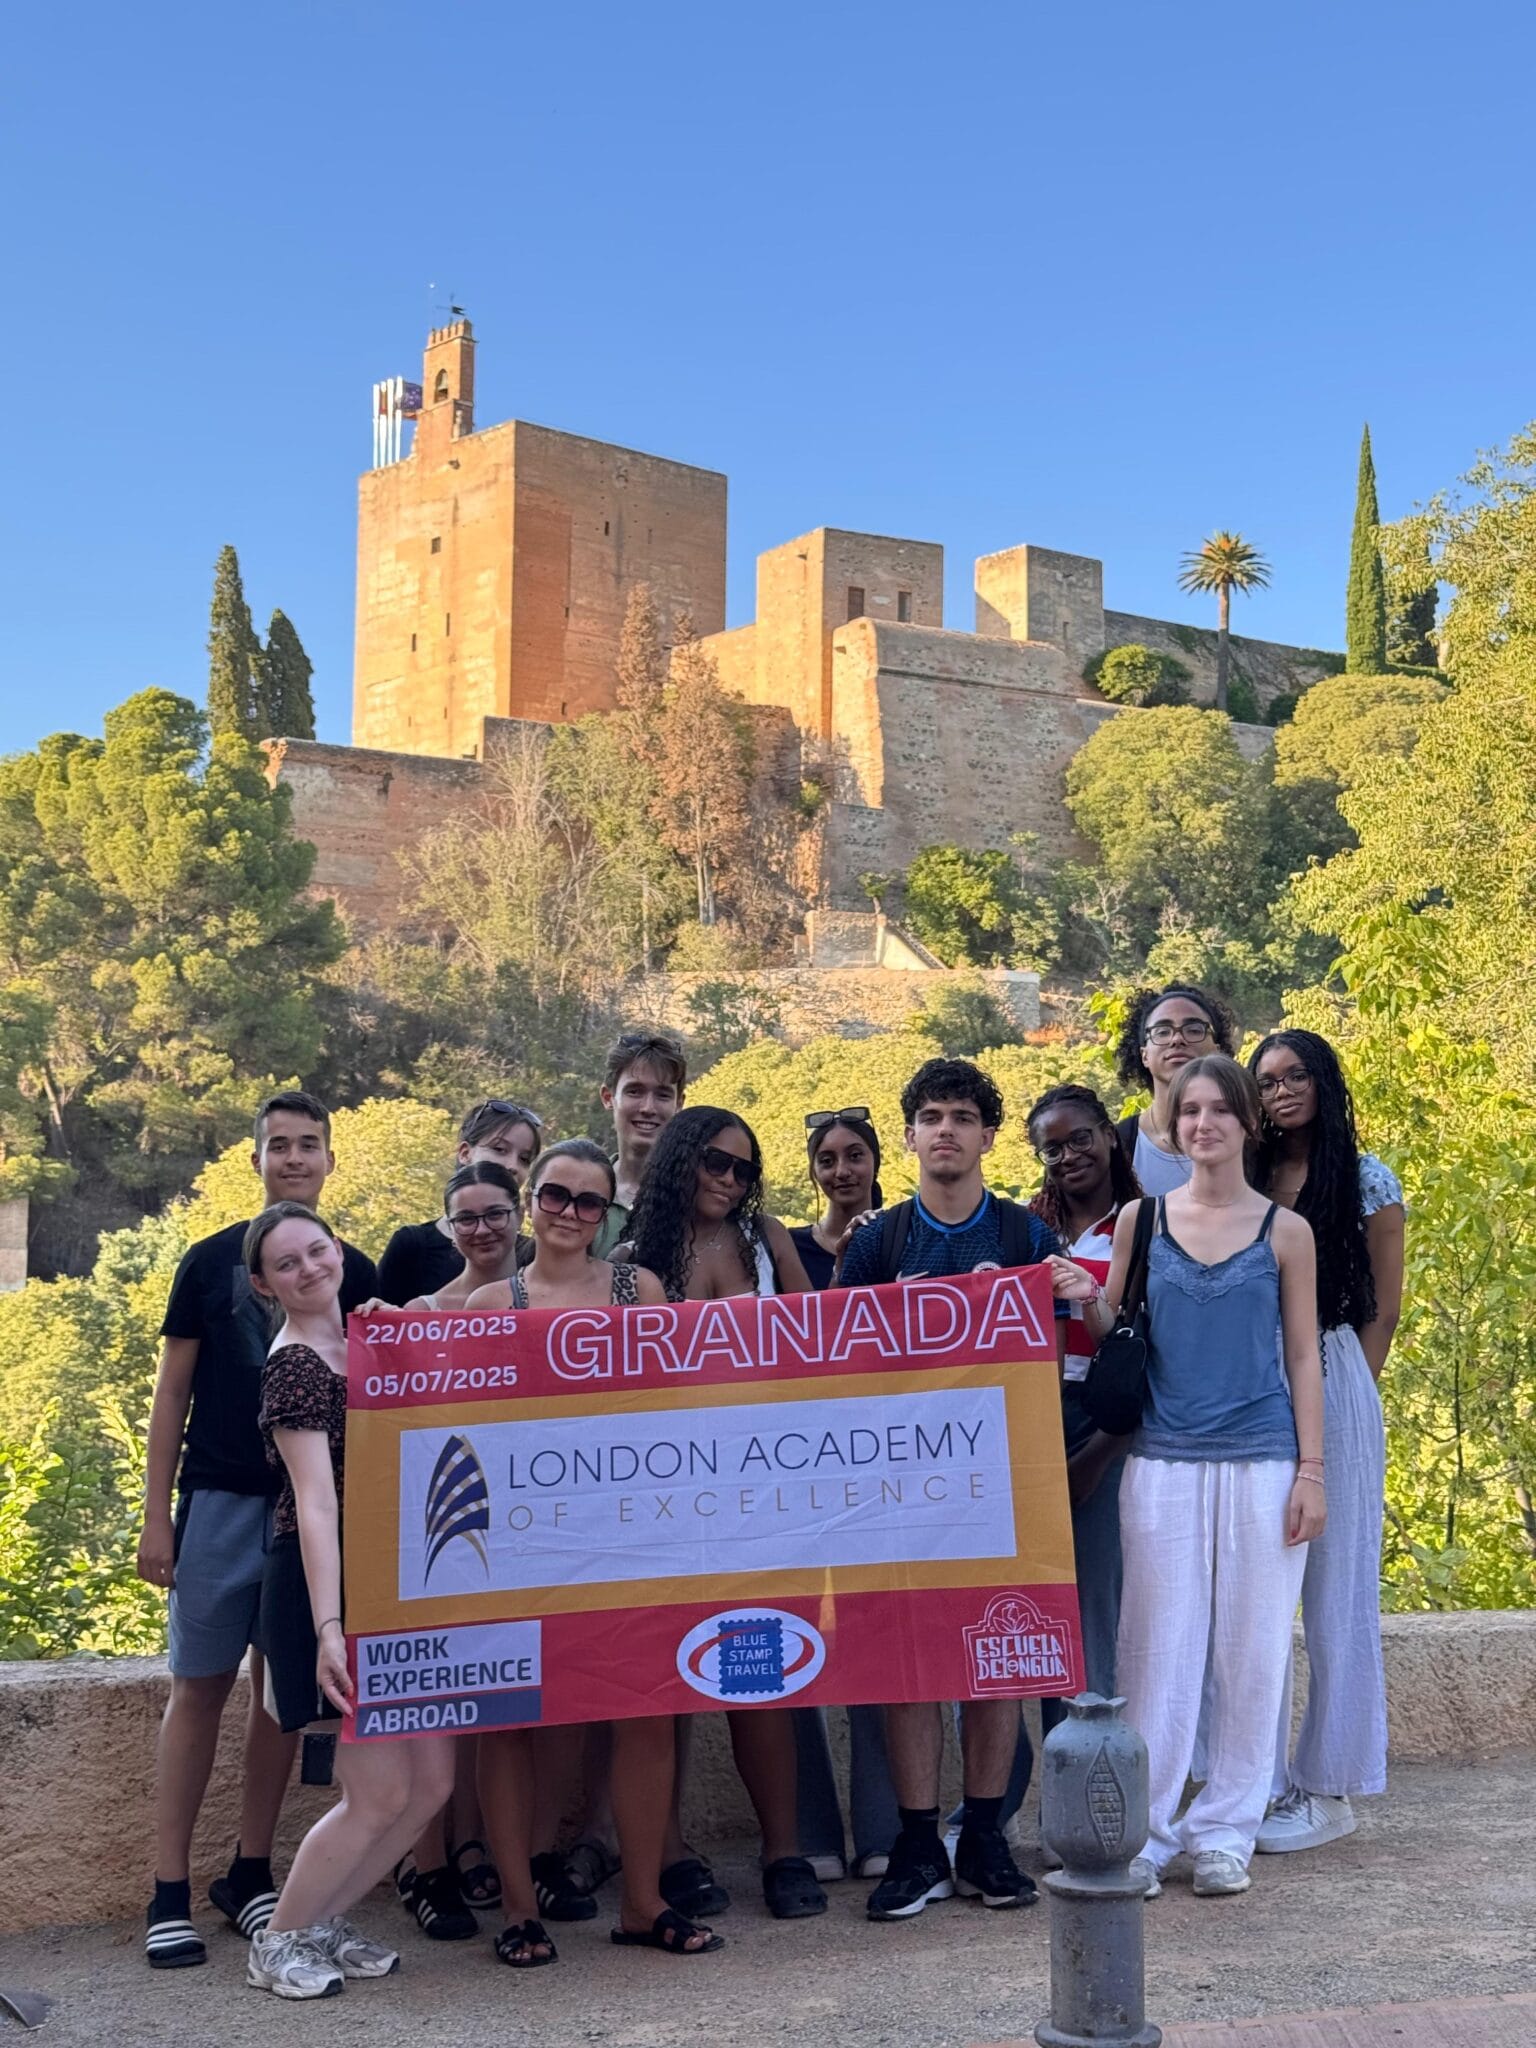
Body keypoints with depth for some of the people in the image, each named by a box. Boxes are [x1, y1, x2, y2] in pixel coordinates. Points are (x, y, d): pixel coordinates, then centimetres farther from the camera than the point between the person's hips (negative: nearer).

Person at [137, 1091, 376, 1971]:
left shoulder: (355, 1274, 5)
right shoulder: (211, 1261, 1)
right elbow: (173, 1393, 2)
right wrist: (158, 1516, -2)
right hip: (222, 1501, -2)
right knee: (200, 1688, 1)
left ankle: (252, 1875, 18)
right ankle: (170, 1892, 6)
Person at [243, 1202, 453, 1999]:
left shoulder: (359, 1341, 10)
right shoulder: (295, 1368, -14)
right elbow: (315, 1504, -23)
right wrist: (329, 1629, -30)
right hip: (329, 1585, -8)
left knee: (431, 1778, 8)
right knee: (380, 1793, -4)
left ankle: (326, 1922, 25)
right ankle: (277, 1941, 16)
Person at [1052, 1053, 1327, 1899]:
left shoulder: (1284, 1231, 2)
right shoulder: (1140, 1218, 4)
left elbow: (1302, 1357, 4)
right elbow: (1115, 1339, 10)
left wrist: (1311, 1470, 0)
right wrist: (1089, 1305, -12)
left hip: (1261, 1465, 0)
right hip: (1162, 1464, 0)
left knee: (1250, 1651, 6)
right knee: (1158, 1649, 3)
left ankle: (1224, 1829, 20)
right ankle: (1141, 1832, 14)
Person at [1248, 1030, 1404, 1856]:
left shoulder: (1366, 1182, 1)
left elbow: (1382, 1310, 2)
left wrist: (1343, 1395, -3)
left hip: (1332, 1392, -4)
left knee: (1332, 1589, 3)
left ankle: (1327, 1786, 12)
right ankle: (1258, 1777, 15)